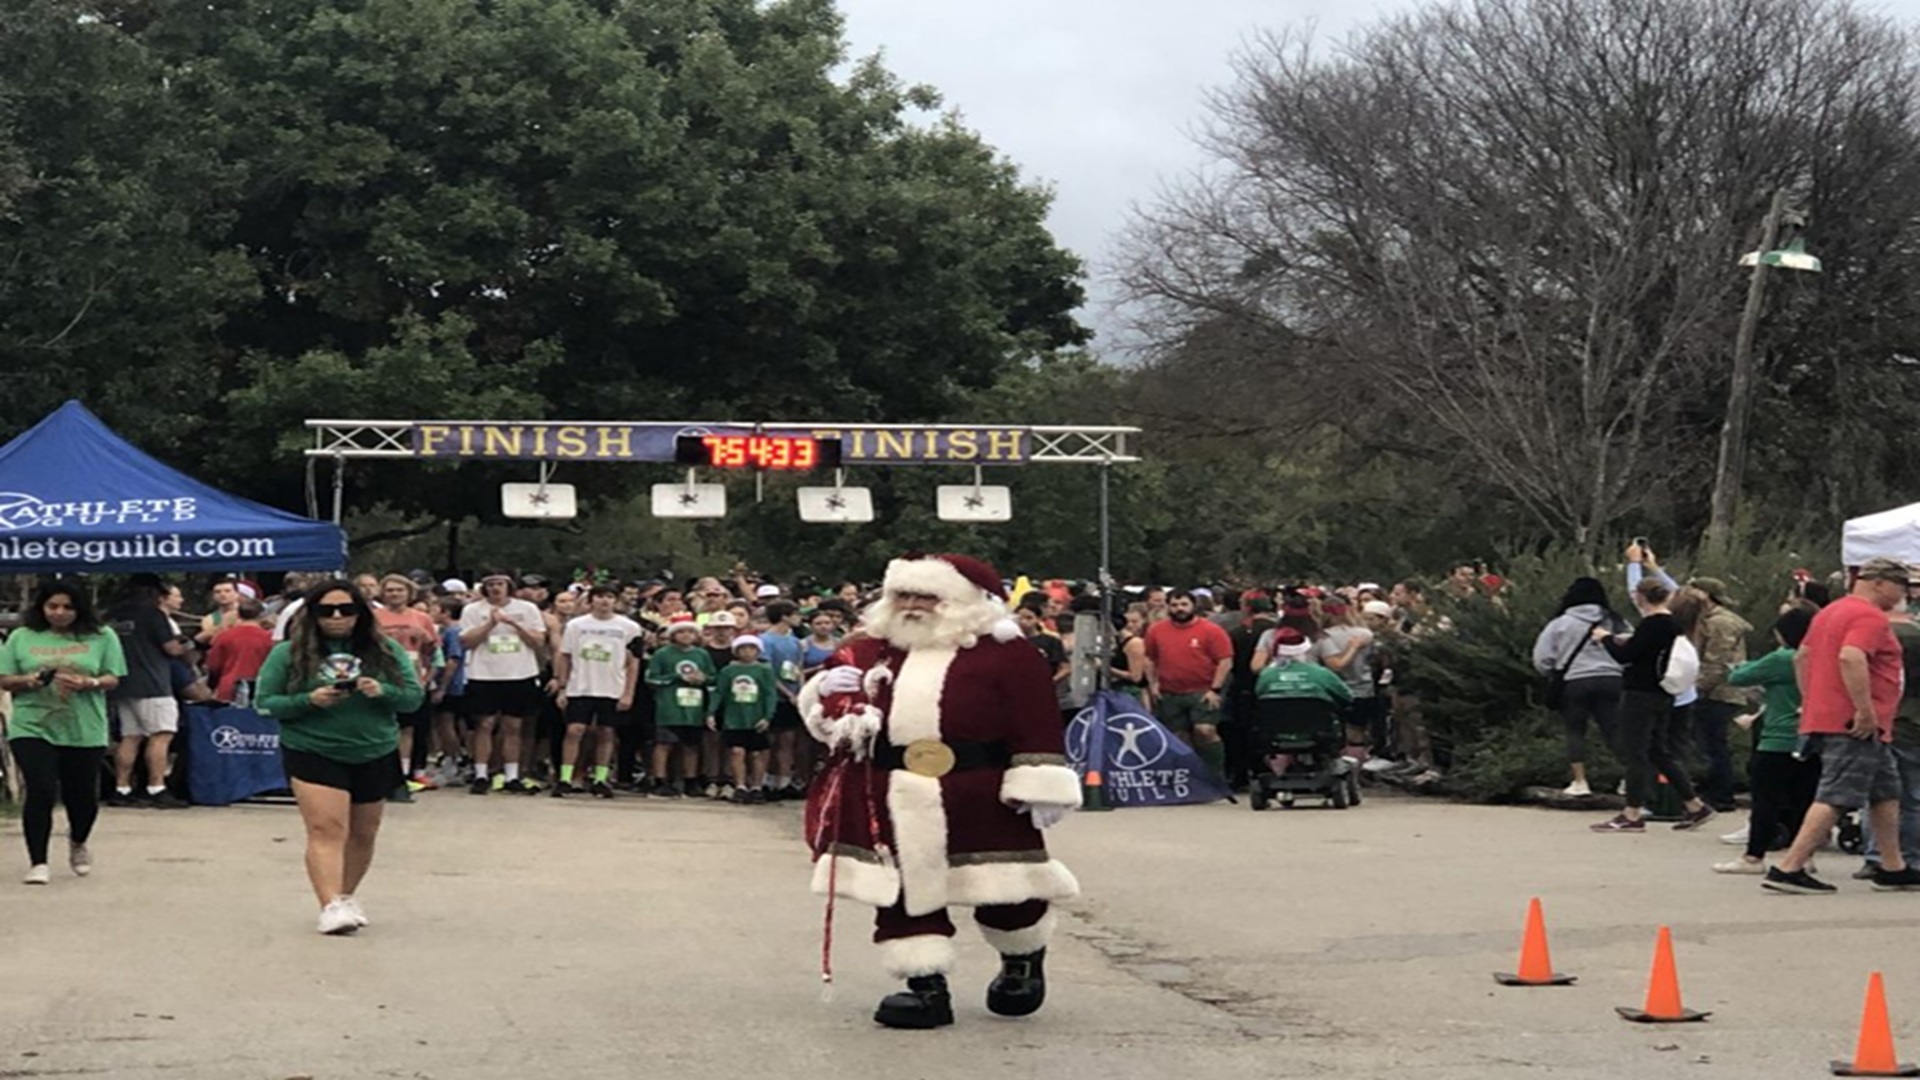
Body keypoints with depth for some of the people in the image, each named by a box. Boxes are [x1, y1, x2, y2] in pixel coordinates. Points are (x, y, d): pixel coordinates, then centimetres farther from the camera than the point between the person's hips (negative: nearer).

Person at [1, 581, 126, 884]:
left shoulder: (101, 637, 2)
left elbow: (113, 679, 0)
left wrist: (87, 683, -20)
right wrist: (29, 680, -15)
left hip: (85, 731, 1)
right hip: (32, 729, -1)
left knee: (83, 796, 10)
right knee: (41, 792, -12)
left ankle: (78, 845, 41)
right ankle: (37, 862, -3)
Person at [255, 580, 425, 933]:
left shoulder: (387, 651, 4)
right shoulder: (288, 653, -2)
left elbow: (415, 696, 3)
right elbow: (265, 703, -3)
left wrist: (382, 691, -17)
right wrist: (309, 700, -20)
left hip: (376, 755, 4)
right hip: (313, 754, -3)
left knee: (363, 834, 13)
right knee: (327, 829, -17)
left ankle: (347, 896, 32)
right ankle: (330, 906, -21)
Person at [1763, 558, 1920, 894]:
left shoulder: (1830, 611, 18)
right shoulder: (1870, 617, -13)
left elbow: (1801, 657, 22)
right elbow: (1851, 658, -28)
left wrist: (1811, 702, 22)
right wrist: (1866, 711, -26)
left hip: (1825, 716, 11)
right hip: (1853, 725, -11)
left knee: (1886, 793, 19)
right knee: (1835, 798, -11)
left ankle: (1893, 869, 24)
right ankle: (1788, 869, -15)